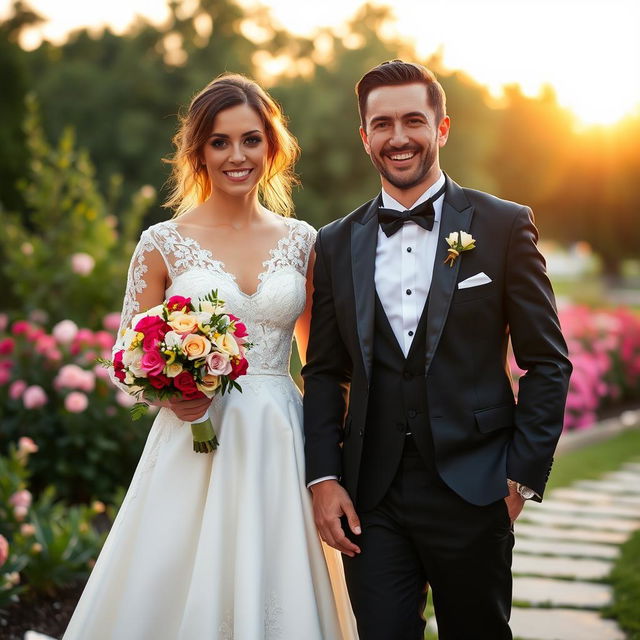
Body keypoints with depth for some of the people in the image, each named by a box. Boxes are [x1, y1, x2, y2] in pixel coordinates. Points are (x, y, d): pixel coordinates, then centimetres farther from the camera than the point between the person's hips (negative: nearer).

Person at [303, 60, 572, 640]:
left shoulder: (504, 226, -1)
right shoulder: (337, 244, 8)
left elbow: (547, 363, 0)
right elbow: (324, 372, 10)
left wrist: (523, 479, -6)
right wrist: (323, 478, 0)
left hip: (472, 493, -2)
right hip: (370, 499, 2)